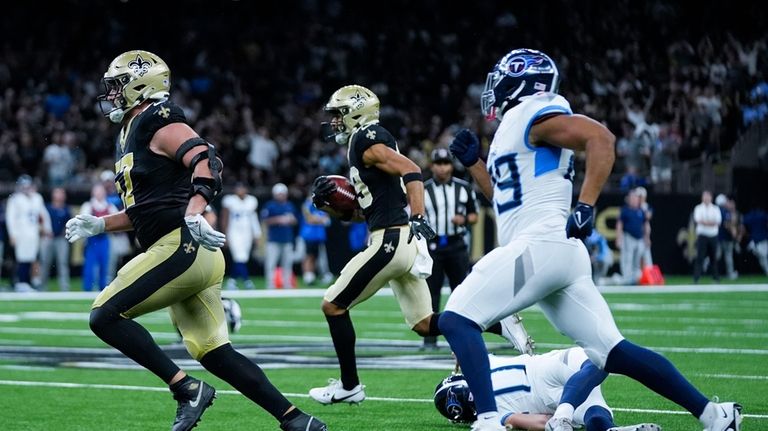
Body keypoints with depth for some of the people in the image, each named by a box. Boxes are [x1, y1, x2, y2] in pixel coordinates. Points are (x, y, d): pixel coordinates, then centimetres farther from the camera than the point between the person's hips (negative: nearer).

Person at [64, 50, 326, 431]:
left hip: (182, 246, -10)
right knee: (214, 354, 7)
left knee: (105, 316, -12)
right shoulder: (129, 137, 23)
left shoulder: (158, 123, -7)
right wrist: (98, 225, 20)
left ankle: (186, 389, -14)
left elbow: (207, 161, -23)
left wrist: (194, 212, -37)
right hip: (188, 257, 10)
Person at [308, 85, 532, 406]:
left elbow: (411, 171, -22)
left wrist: (418, 219, -33)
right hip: (402, 243, 10)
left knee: (333, 305, 0)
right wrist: (330, 198, 14)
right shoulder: (360, 144, 22)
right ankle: (499, 325, 2)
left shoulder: (365, 140, -8)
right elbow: (362, 211, 28)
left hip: (391, 240, -10)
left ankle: (349, 385, 6)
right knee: (425, 325, 11)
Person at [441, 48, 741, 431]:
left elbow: (601, 138, -18)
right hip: (563, 255, 10)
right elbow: (508, 199, 35)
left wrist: (586, 206, -25)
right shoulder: (515, 127, 25)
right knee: (610, 352, 5)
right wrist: (473, 163, 26)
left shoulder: (532, 115, -3)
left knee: (456, 320, -8)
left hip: (539, 246, -10)